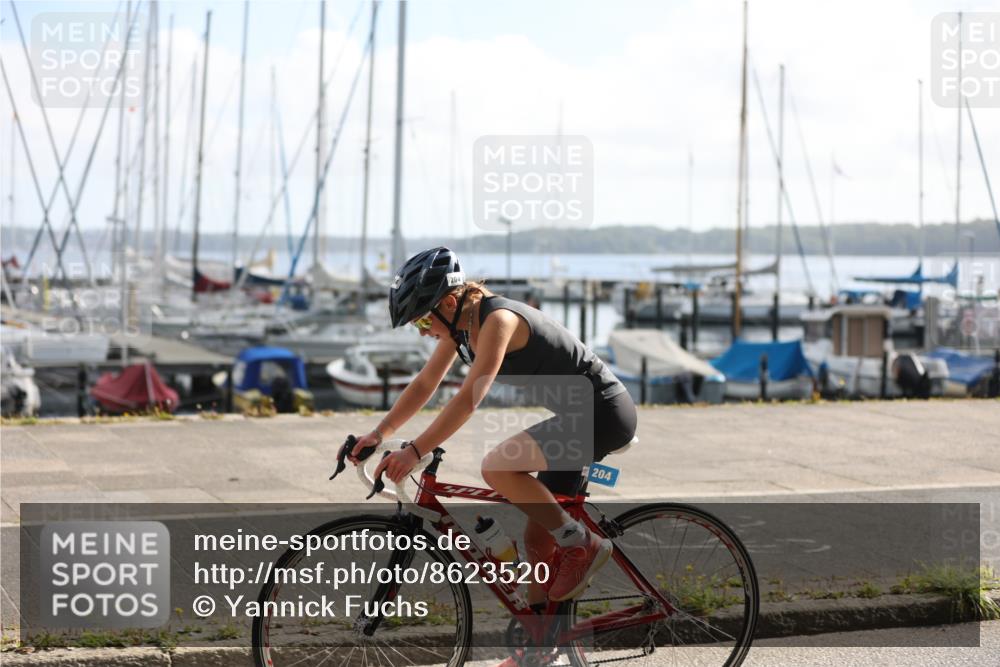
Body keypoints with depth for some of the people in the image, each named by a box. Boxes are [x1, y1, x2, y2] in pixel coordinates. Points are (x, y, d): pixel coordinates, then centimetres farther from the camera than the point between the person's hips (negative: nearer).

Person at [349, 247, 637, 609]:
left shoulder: (497, 319, -24)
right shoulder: (459, 323, 3)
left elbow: (469, 398, -30)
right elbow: (424, 385, 9)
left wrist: (414, 451, -32)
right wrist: (377, 435, 1)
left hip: (602, 413, -10)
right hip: (577, 415, 10)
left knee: (496, 467, -25)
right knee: (538, 541, 9)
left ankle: (582, 545, -13)